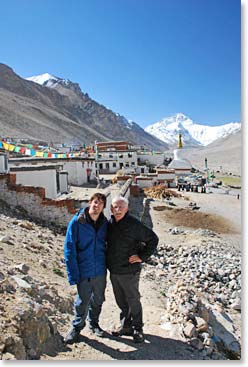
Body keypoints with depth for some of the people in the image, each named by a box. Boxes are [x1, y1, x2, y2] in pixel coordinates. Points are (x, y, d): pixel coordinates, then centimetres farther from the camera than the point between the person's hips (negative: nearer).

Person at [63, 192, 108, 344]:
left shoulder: (105, 223, -2)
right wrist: (73, 274, -15)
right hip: (84, 271, -4)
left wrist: (107, 264, 8)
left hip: (100, 271, 4)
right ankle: (77, 328, 32)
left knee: (98, 300, 18)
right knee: (83, 302, 7)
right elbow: (69, 249, -12)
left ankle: (94, 323, 42)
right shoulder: (77, 222, -13)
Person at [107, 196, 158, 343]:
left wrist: (142, 257, -13)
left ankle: (138, 329, 25)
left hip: (129, 271, -6)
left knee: (133, 301, 9)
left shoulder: (134, 224, -17)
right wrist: (109, 261, 11)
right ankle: (126, 326, 36)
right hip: (114, 271, 6)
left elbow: (153, 239, -12)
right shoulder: (110, 224, 2)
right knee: (121, 301, 19)